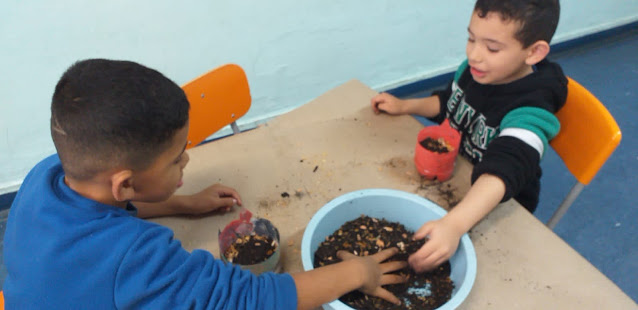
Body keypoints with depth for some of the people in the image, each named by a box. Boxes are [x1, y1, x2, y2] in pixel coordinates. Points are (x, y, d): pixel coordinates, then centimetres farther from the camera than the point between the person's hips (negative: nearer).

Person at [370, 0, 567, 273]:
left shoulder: (531, 110, -32)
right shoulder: (475, 69, -12)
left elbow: (504, 169, -49)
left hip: (496, 206, -6)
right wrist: (403, 106, -2)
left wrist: (454, 225, -64)